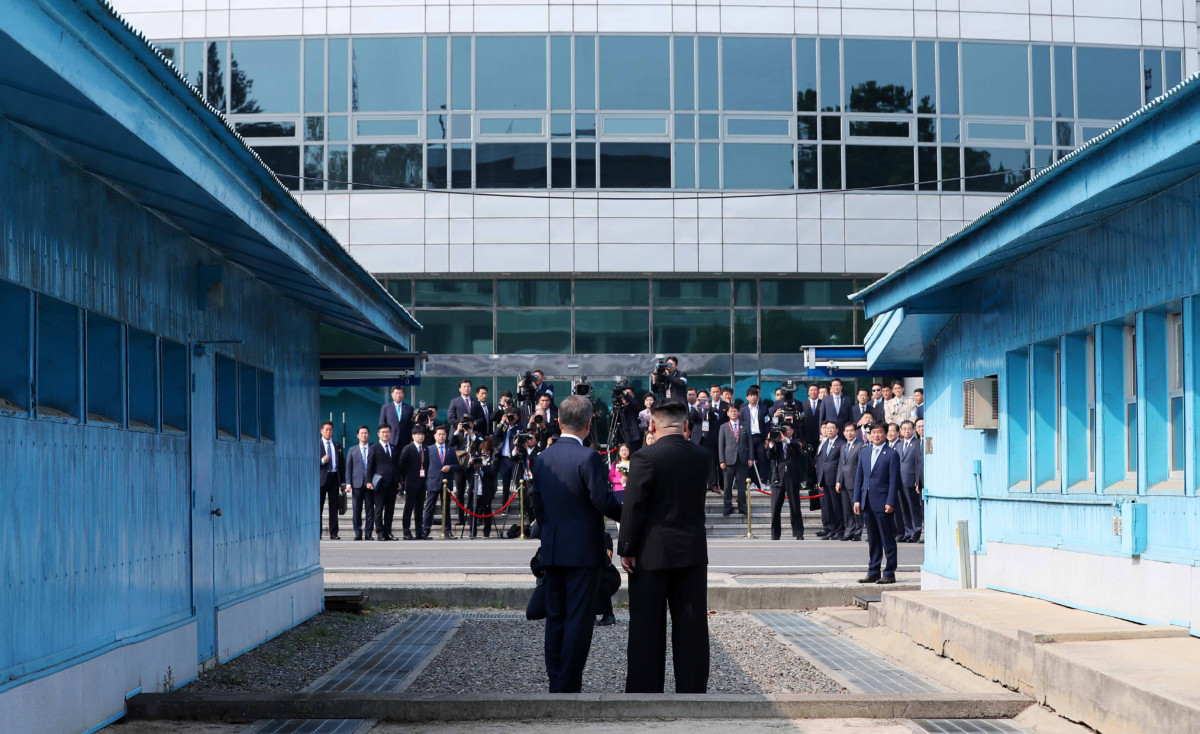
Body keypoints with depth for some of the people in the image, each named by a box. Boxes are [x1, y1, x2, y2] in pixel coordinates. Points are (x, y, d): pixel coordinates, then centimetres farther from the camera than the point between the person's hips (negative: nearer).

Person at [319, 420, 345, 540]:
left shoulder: (337, 446, 15)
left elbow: (342, 464, 16)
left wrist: (343, 482, 10)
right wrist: (322, 461, -18)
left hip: (334, 478, 3)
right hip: (321, 478, -3)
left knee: (334, 507, 3)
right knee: (318, 507, -2)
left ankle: (333, 534, 5)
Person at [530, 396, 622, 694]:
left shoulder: (543, 458, 8)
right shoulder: (588, 457, -14)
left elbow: (537, 504, 13)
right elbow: (603, 500, -17)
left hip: (551, 550, 7)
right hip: (583, 551, -7)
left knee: (555, 617, 11)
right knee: (578, 620, -3)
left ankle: (556, 682, 15)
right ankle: (568, 688, -4)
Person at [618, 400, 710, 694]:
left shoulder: (645, 458, -13)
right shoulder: (701, 456, 4)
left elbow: (633, 506, -13)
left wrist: (626, 549, -8)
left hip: (652, 554, -4)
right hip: (693, 551, 4)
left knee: (647, 627, 3)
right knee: (691, 626, 8)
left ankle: (644, 690, 6)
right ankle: (692, 689, 11)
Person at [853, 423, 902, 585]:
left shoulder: (891, 454, -4)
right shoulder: (864, 452, 13)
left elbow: (894, 480, -7)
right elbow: (859, 477, 14)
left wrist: (890, 503, -14)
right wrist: (857, 500, 7)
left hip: (882, 502, -6)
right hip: (867, 503, 6)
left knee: (887, 540, -1)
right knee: (872, 540, 11)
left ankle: (889, 573, 3)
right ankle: (873, 572, 17)